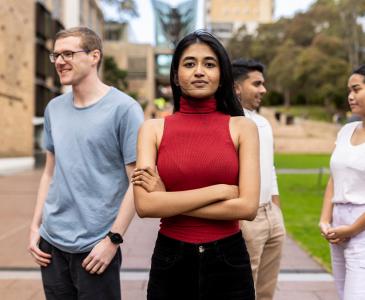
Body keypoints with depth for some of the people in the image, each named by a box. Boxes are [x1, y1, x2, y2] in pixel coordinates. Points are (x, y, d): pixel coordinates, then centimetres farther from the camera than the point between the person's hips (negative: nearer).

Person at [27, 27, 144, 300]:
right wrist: (35, 226, 8)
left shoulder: (123, 109, -11)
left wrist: (113, 239, -14)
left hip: (95, 246, -5)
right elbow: (50, 173, 14)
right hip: (51, 241, 5)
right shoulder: (54, 108, 7)